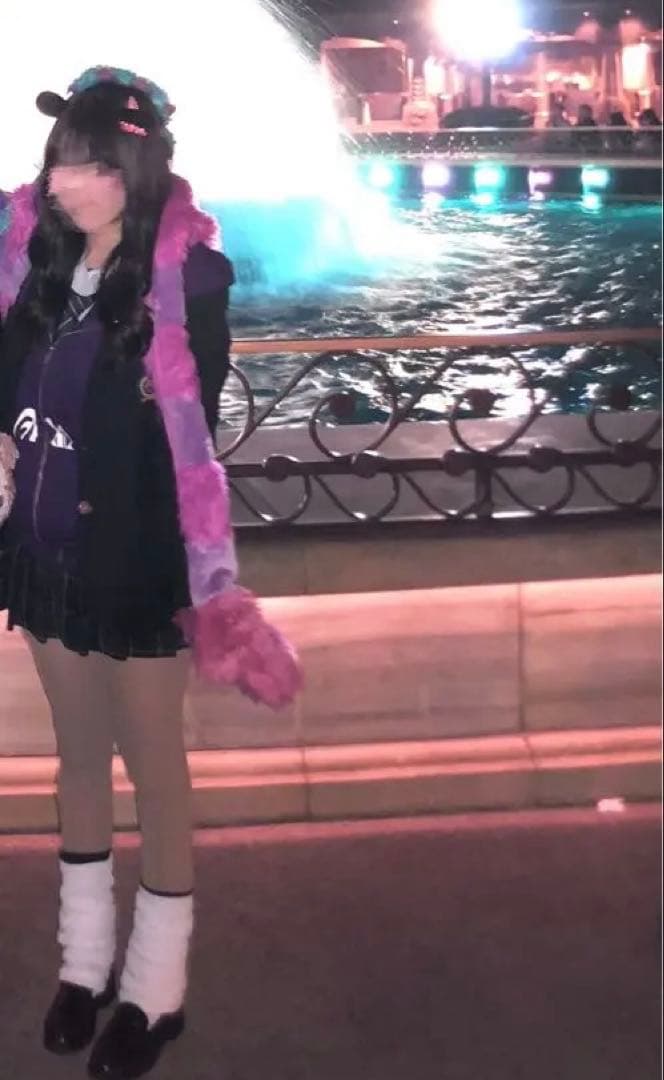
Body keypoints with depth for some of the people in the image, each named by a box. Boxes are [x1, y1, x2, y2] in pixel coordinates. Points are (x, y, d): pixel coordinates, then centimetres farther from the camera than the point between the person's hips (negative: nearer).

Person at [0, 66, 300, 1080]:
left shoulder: (185, 273, -15)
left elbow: (195, 438, -14)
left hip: (139, 557, -5)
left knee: (153, 759, 10)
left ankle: (157, 984, 28)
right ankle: (86, 956, 37)